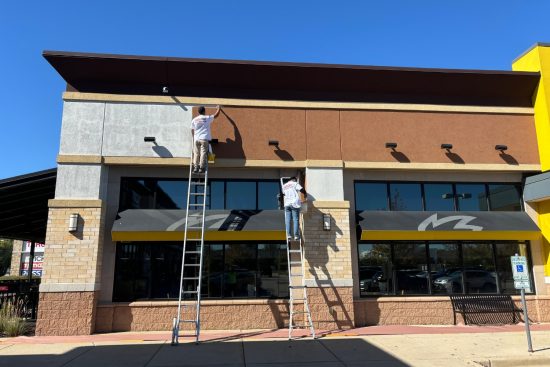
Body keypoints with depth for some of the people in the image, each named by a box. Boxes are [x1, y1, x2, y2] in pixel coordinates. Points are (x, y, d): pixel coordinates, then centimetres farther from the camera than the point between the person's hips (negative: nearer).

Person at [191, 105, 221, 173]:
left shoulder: (194, 120, 8)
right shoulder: (207, 118, 1)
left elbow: (192, 131, 11)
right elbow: (216, 115, 13)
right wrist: (218, 108, 30)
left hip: (196, 139, 3)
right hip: (204, 139, -3)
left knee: (196, 154, 6)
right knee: (203, 153, -3)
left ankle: (195, 168, 2)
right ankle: (201, 168, -7)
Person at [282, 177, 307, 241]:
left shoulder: (284, 186, 21)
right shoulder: (295, 184, 5)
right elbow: (302, 190, -6)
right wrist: (305, 194, 13)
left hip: (287, 204, 4)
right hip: (294, 203, -4)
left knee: (287, 220, 2)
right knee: (295, 220, -3)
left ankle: (288, 235, -6)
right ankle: (296, 235, -6)